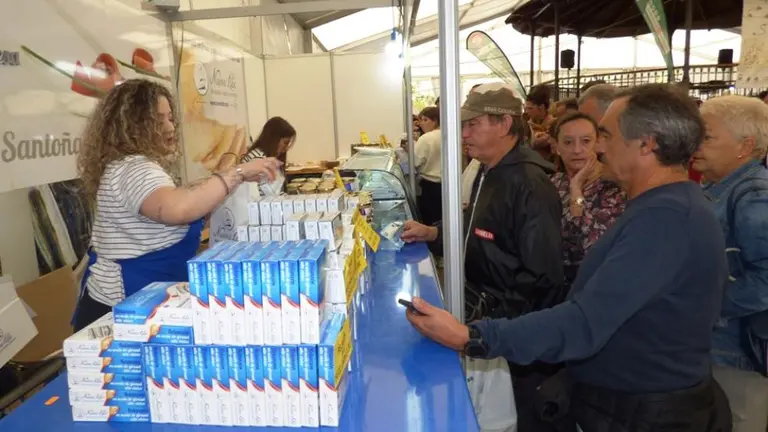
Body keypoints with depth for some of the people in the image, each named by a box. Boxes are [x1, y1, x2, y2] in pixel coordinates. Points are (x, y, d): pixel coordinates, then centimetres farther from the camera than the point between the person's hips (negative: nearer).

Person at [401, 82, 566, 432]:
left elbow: (542, 277, -27)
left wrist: (490, 314, -25)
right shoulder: (489, 173, 8)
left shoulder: (530, 185, -24)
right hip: (488, 314, 9)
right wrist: (434, 234, 5)